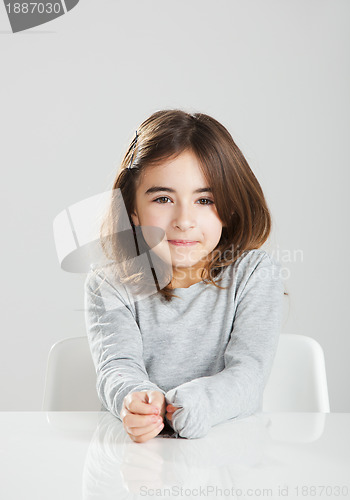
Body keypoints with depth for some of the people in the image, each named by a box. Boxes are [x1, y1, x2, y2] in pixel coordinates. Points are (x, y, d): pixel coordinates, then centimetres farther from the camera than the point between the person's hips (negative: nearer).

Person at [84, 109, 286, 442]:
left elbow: (247, 375, -12)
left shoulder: (255, 274, -1)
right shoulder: (108, 286, 2)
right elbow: (116, 367, -13)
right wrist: (134, 399, -37)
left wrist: (182, 408, -32)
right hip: (138, 451, 0)